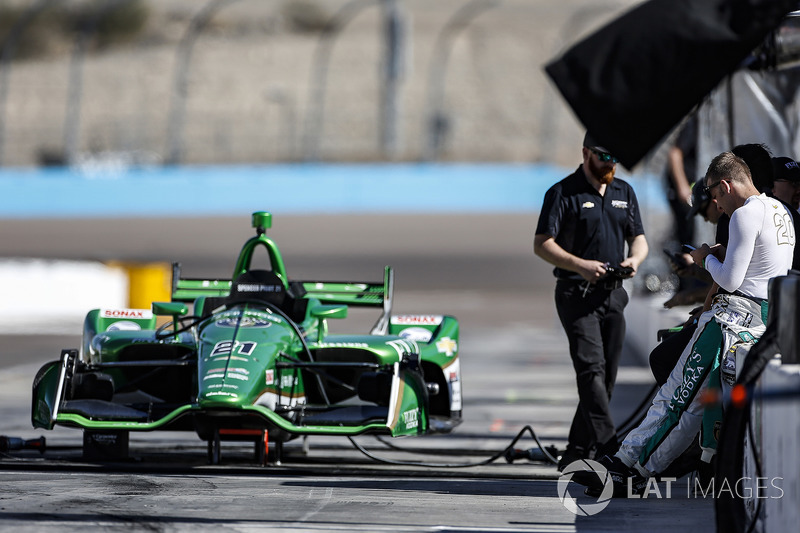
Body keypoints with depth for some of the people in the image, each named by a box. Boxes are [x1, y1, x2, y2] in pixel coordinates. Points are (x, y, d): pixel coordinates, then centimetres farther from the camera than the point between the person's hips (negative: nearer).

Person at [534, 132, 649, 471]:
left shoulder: (624, 193, 16)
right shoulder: (563, 193, -3)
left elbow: (638, 237, 19)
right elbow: (542, 244, -8)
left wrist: (635, 258, -5)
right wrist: (580, 265, -22)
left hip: (613, 294, 6)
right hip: (576, 294, -6)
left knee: (606, 375, 6)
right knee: (591, 367, -18)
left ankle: (577, 451, 15)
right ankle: (608, 446, -28)